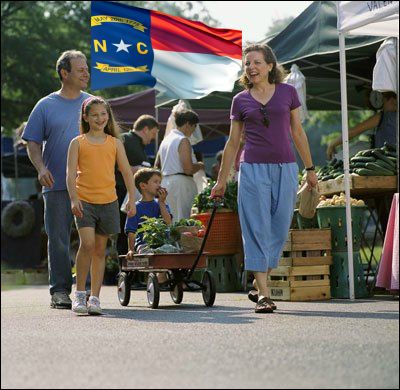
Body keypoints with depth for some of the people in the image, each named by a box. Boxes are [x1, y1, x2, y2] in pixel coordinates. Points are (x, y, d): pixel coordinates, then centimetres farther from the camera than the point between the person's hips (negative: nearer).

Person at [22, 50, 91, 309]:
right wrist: (41, 168, -11)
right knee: (58, 239, 0)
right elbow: (33, 143, 5)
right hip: (56, 185, -1)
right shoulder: (46, 106, 6)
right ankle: (60, 290, 7)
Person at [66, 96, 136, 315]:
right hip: (84, 201, -3)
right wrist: (73, 199, -15)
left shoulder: (114, 143, 10)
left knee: (100, 250, 6)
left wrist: (132, 199, 1)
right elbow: (71, 173, -2)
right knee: (87, 243, -19)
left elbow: (126, 172, 10)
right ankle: (79, 293, -8)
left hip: (108, 201, 3)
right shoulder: (78, 143, 4)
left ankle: (94, 297, 11)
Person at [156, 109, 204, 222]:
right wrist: (199, 166, 2)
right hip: (180, 182, -9)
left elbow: (157, 166, 20)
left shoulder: (165, 140, 15)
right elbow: (188, 169, -18)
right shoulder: (183, 141, -10)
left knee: (172, 220, 11)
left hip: (165, 182, 9)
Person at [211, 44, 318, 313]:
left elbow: (298, 132, 11)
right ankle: (263, 294, -5)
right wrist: (222, 180, 12)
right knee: (258, 229, -5)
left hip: (285, 168, 1)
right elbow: (233, 142, 11)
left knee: (280, 229, 2)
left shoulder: (287, 92, 6)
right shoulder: (241, 100, 6)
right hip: (253, 169, -1)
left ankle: (258, 286, 18)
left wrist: (310, 168, 10)